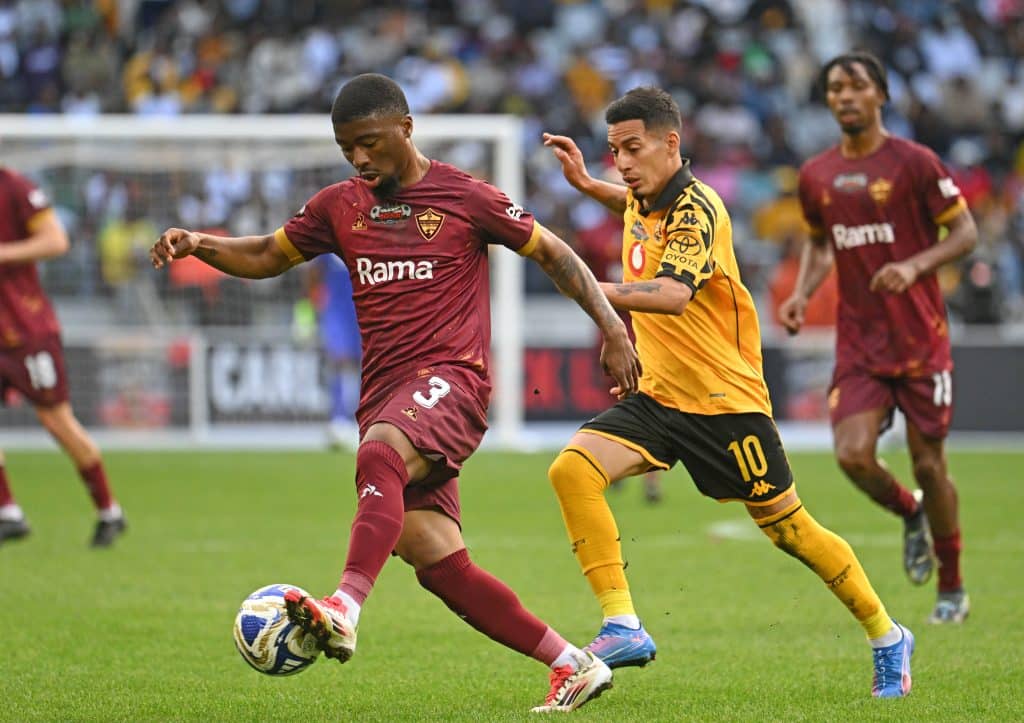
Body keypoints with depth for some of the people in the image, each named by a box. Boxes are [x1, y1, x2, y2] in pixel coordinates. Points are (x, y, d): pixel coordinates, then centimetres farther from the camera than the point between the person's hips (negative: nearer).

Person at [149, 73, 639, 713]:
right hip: (384, 395, 6)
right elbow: (266, 257, 25)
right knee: (439, 564, -5)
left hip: (451, 378, -6)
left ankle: (345, 612, -55)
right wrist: (197, 243, 7)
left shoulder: (466, 197, 2)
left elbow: (556, 255, 8)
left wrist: (612, 328, -1)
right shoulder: (340, 206, 15)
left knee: (380, 452, -37)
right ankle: (572, 665, 5)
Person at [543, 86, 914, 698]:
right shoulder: (644, 200, 5)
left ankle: (886, 637, 23)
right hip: (658, 395, 7)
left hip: (726, 400, -7)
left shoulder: (697, 210, -20)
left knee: (788, 528, 3)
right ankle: (623, 627, -21)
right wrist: (586, 184, 18)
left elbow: (673, 295, -39)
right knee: (572, 469, -18)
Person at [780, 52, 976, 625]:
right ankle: (910, 513, 20)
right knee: (853, 454, -14)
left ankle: (953, 590, 17)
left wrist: (915, 266, -21)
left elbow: (966, 232, -4)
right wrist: (802, 294, 5)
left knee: (928, 463, 0)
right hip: (858, 343, 3)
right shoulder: (816, 176, 7)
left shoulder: (914, 162, -7)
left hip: (920, 336, -3)